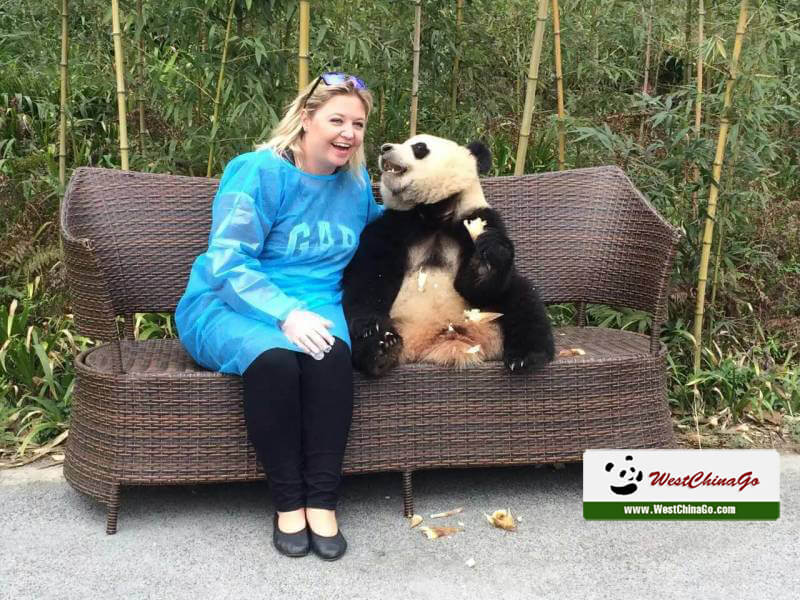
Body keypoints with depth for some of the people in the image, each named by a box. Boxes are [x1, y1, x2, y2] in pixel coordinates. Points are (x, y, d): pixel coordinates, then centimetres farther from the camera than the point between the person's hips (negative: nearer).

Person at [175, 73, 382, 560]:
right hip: (227, 306, -4)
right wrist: (286, 315, -29)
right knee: (273, 357, -37)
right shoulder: (259, 172, -10)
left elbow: (370, 227, 35)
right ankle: (288, 502, -21)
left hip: (314, 305, 4)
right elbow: (226, 265, -17)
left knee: (332, 353, -32)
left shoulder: (355, 180, 10)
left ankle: (322, 501, -24)